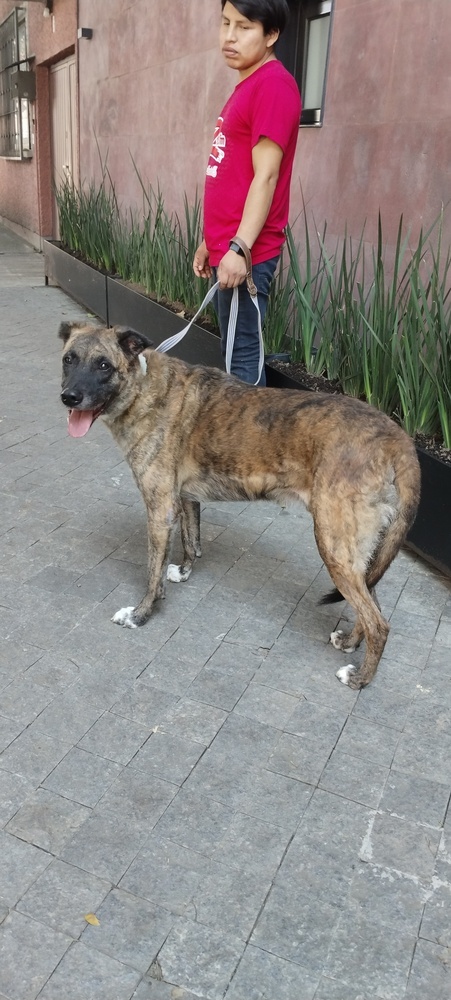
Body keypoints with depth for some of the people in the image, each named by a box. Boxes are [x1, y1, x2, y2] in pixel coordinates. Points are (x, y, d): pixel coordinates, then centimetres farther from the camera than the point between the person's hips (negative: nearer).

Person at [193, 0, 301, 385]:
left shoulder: (274, 84, -9)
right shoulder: (248, 87, 20)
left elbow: (265, 175, -18)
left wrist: (238, 248, -23)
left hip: (245, 253, -10)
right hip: (227, 247, 10)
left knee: (242, 355, -7)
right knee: (237, 351, 12)